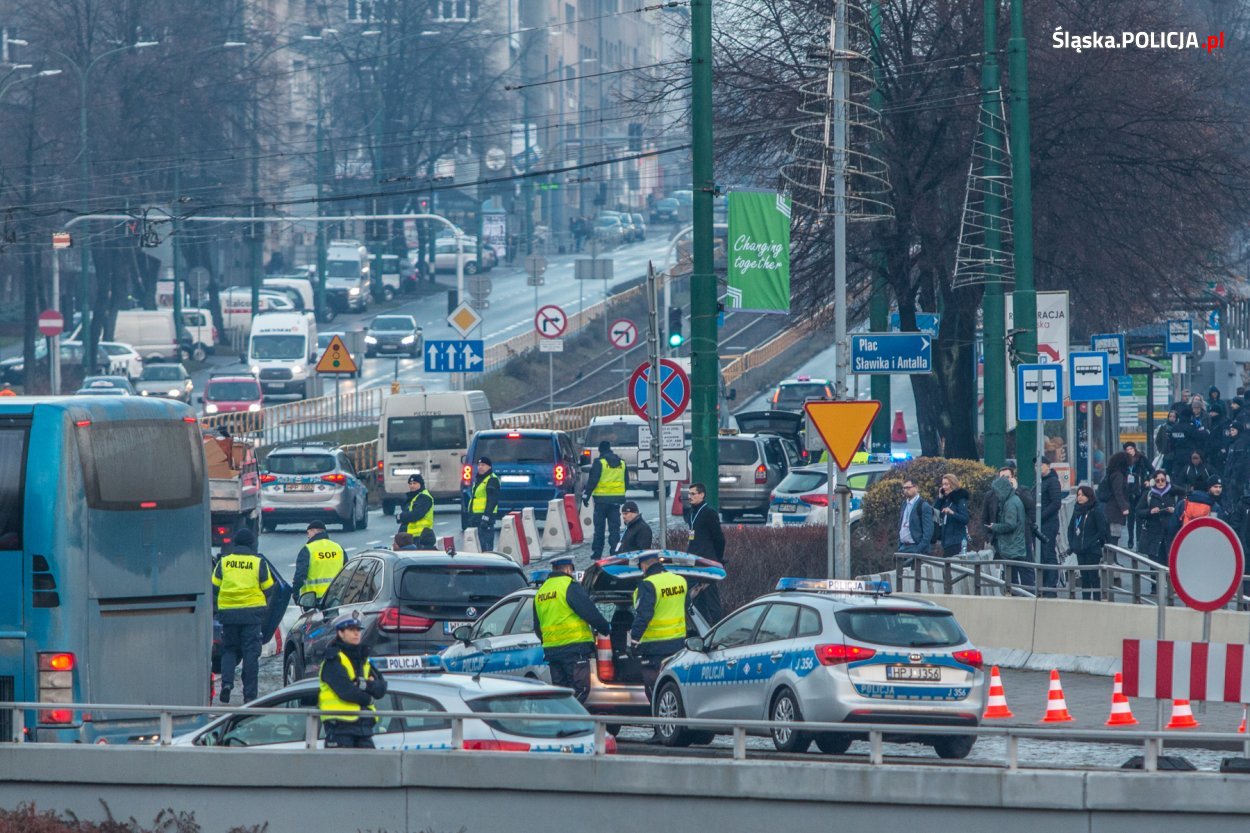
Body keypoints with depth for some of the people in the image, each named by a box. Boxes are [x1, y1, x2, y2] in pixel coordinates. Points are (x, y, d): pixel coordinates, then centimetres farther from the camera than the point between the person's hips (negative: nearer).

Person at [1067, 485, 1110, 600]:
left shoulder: (1095, 512, -9)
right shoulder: (1077, 511, 10)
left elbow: (1102, 531, -10)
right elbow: (1071, 528, 18)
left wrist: (1091, 543, -15)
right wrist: (1071, 543, 5)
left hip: (1092, 551, -6)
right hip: (1080, 551, 6)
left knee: (1093, 576, -4)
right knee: (1084, 576, 10)